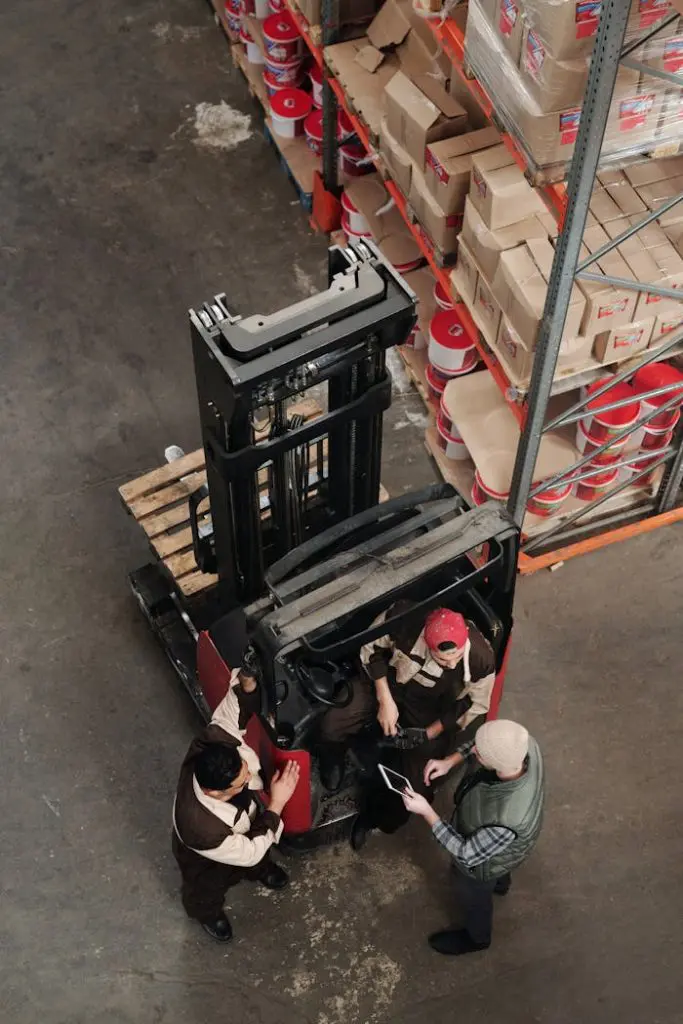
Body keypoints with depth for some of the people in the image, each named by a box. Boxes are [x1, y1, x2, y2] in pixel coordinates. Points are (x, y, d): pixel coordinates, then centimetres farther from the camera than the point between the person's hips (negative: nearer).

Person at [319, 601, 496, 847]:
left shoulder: (481, 659, -34)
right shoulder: (404, 618, -37)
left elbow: (474, 705, -12)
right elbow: (373, 646, -14)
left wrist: (429, 734, -14)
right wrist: (385, 700, -18)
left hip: (427, 709, 0)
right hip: (387, 682, 0)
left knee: (416, 782, -9)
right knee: (332, 726, -20)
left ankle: (375, 815, 25)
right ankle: (333, 767, 17)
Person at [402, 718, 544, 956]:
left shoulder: (506, 819, -51)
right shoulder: (522, 744, -35)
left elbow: (468, 854, -31)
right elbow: (482, 745, -10)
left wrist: (426, 811, -30)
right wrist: (450, 762, -22)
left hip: (487, 861, -5)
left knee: (473, 897, 30)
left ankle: (476, 937, 62)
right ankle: (500, 882, 75)